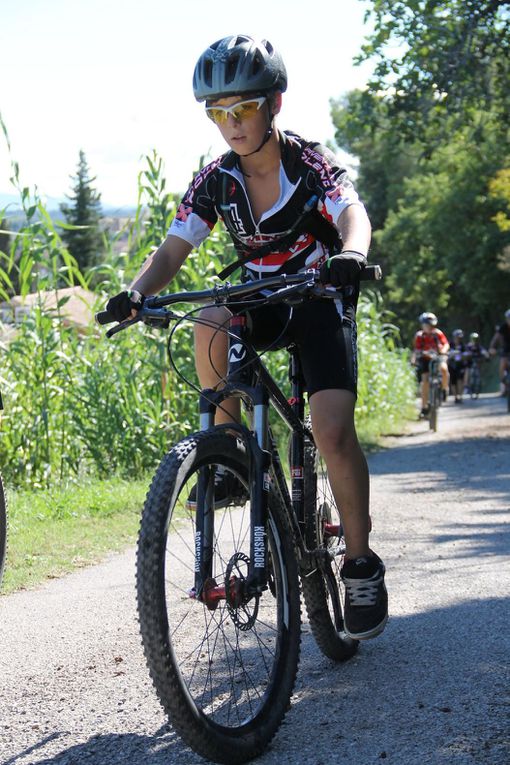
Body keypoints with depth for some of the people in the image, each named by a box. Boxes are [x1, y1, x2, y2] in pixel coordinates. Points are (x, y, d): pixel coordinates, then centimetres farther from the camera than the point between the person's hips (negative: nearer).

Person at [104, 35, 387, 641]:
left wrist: (350, 254, -57)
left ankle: (361, 564, -6)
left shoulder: (313, 165, -16)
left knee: (332, 430, -22)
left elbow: (353, 215, -33)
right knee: (210, 326, -33)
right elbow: (174, 249, -12)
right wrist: (135, 293, -32)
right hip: (261, 302, 3)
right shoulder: (216, 181, -7)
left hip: (320, 301, -3)